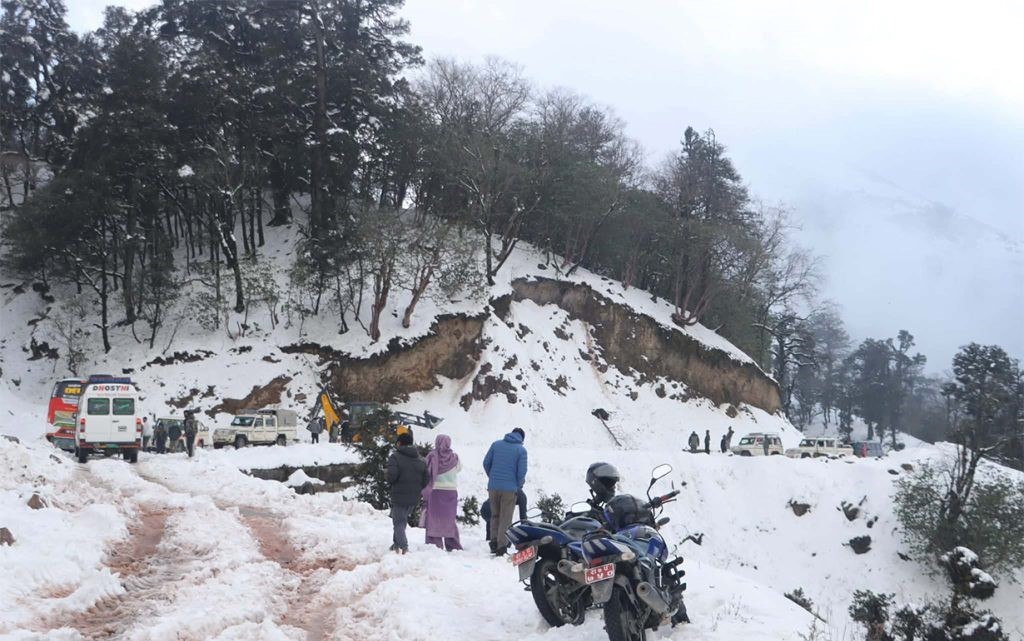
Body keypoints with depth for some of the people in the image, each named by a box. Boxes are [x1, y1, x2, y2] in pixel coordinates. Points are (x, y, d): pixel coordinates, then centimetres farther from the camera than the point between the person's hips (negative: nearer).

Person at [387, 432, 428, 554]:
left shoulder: (395, 457, -10)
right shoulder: (421, 460, 8)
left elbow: (392, 476, -22)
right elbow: (426, 481, 5)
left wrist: (390, 482, -1)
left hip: (399, 496, -6)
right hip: (414, 498, 6)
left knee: (398, 522, 1)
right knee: (403, 520, 22)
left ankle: (403, 547, -14)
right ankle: (396, 544, 29)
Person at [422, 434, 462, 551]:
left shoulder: (432, 457, -8)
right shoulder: (454, 457, -1)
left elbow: (426, 474, -7)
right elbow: (459, 468, 18)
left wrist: (425, 493, -1)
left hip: (435, 491, -3)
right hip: (451, 491, 3)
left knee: (433, 519, 5)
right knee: (450, 520, 13)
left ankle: (435, 545, 2)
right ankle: (453, 545, 16)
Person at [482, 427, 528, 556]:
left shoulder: (496, 444, 6)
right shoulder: (521, 450, -3)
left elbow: (486, 463, 7)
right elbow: (521, 472, -7)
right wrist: (519, 486, 11)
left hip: (493, 487, 3)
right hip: (509, 489, -3)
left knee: (495, 516, 18)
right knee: (505, 519, 5)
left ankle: (494, 543, 12)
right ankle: (501, 547, 4)